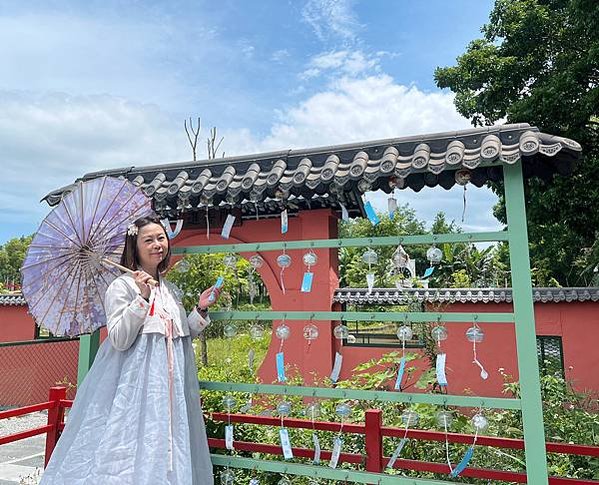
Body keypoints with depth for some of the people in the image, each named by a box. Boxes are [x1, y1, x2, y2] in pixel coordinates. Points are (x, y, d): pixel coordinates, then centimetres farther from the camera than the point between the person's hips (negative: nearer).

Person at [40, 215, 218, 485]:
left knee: (166, 449, 9)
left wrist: (201, 310, 5)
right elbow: (119, 340, -15)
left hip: (169, 385, 6)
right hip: (136, 381, -6)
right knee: (130, 451, -3)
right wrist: (143, 297, -20)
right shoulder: (122, 286, -6)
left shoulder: (171, 290, 13)